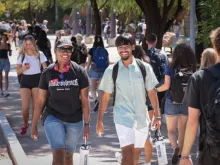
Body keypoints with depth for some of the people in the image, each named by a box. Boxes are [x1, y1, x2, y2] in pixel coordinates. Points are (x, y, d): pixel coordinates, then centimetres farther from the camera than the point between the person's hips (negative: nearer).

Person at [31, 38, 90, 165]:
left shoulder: (79, 72, -5)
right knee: (59, 154, -16)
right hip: (53, 117, -1)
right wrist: (34, 125, 1)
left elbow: (85, 99, -3)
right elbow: (40, 100, 1)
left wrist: (87, 124, -6)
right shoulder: (48, 72, -3)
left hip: (75, 120, 1)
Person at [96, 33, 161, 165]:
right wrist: (100, 120, 1)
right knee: (128, 153, -15)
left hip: (142, 118, 2)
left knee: (135, 154, 15)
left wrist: (157, 115, 4)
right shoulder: (111, 71, -2)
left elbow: (152, 92, 6)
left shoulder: (144, 68, 0)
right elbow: (105, 96, 3)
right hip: (123, 118, -2)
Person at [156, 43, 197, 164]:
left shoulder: (171, 67, -10)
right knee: (182, 130, 19)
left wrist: (156, 89, 5)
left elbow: (167, 85, -13)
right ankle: (180, 153, 27)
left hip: (172, 103, -2)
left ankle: (175, 147, -16)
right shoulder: (192, 69, -6)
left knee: (171, 130, 10)